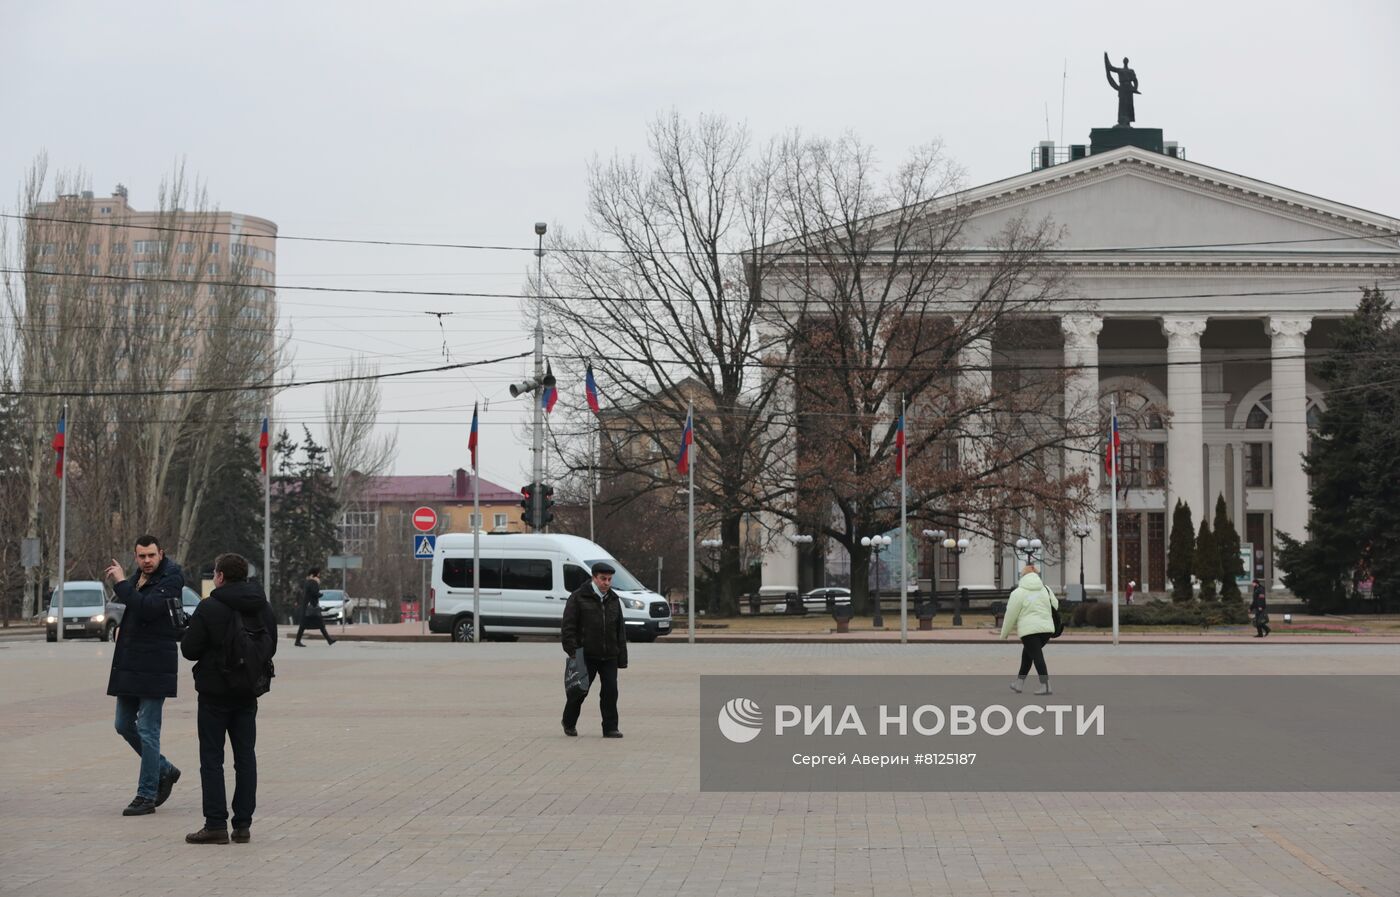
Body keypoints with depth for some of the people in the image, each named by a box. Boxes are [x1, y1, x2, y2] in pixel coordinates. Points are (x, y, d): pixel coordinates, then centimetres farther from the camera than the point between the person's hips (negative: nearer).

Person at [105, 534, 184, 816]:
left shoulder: (170, 580, -12)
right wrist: (123, 628, 7)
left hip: (154, 665, -8)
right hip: (128, 665, 9)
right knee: (124, 725, 13)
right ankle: (165, 771, 28)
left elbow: (148, 608, -27)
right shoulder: (137, 578, 12)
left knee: (148, 730, -5)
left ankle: (147, 796, 1)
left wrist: (122, 583, -20)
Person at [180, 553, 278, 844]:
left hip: (215, 692, -5)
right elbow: (271, 648, 12)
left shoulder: (209, 608, -14)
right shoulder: (263, 608, 4)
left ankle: (216, 824, -3)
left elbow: (189, 650, -12)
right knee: (245, 756, 9)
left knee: (212, 758, 1)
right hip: (248, 692, 5)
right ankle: (243, 825, 9)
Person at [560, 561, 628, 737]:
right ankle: (569, 724, 24)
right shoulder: (578, 597, -4)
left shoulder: (613, 599, 12)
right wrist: (572, 651, -14)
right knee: (580, 690, 4)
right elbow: (568, 627, -6)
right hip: (586, 655, -4)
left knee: (610, 691, -3)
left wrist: (622, 657, 10)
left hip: (609, 656, 4)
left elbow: (620, 630, 15)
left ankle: (610, 728, 3)